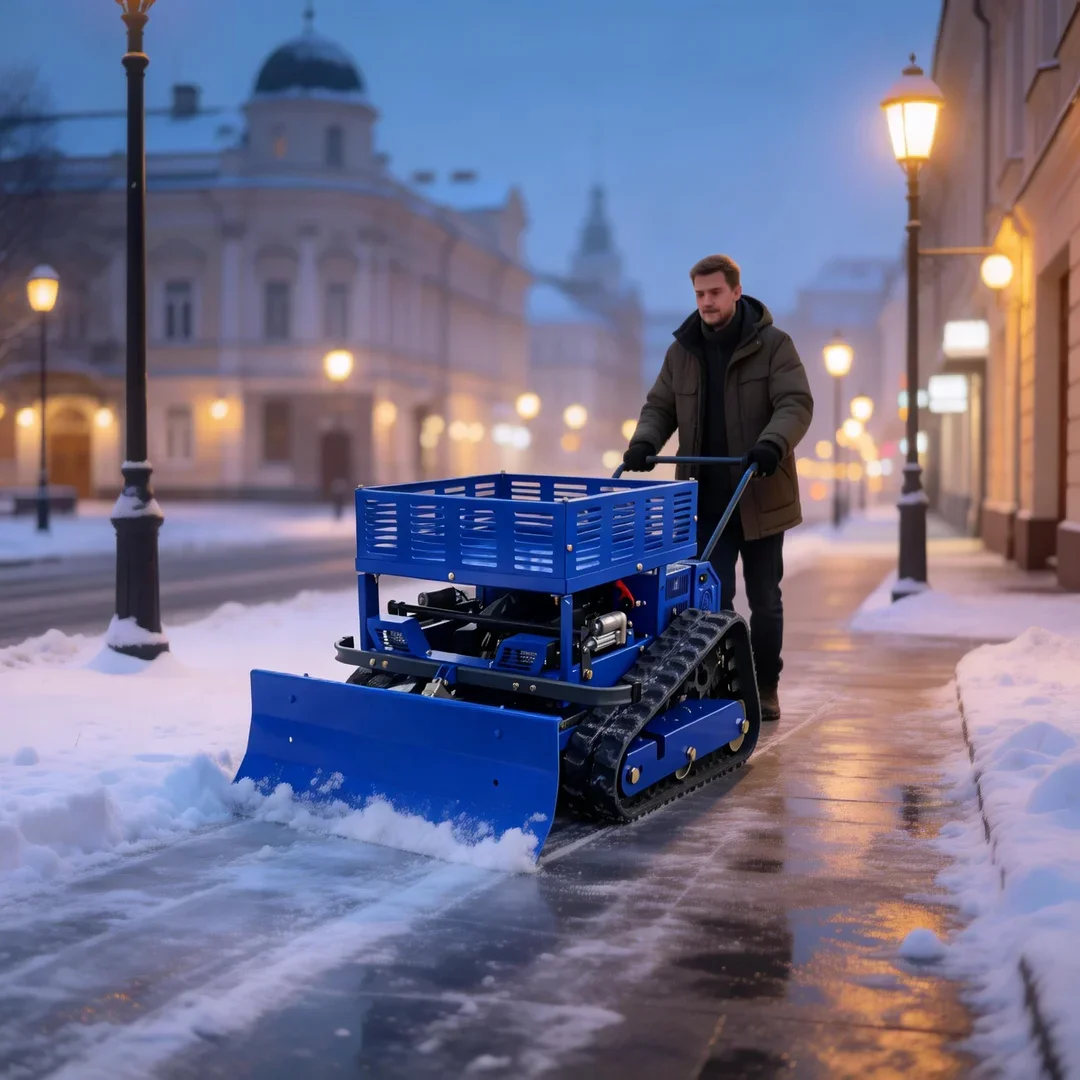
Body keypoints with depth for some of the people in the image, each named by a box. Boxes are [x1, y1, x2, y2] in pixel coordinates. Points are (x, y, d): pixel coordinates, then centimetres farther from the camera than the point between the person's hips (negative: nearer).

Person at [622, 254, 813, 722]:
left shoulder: (773, 344, -5)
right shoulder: (681, 351, 7)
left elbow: (796, 403, -14)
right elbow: (660, 407, 12)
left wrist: (772, 443, -33)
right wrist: (645, 441, -9)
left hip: (760, 496, -2)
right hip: (706, 499, 2)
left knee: (764, 599, 8)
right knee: (712, 596, -1)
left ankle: (766, 688, 23)